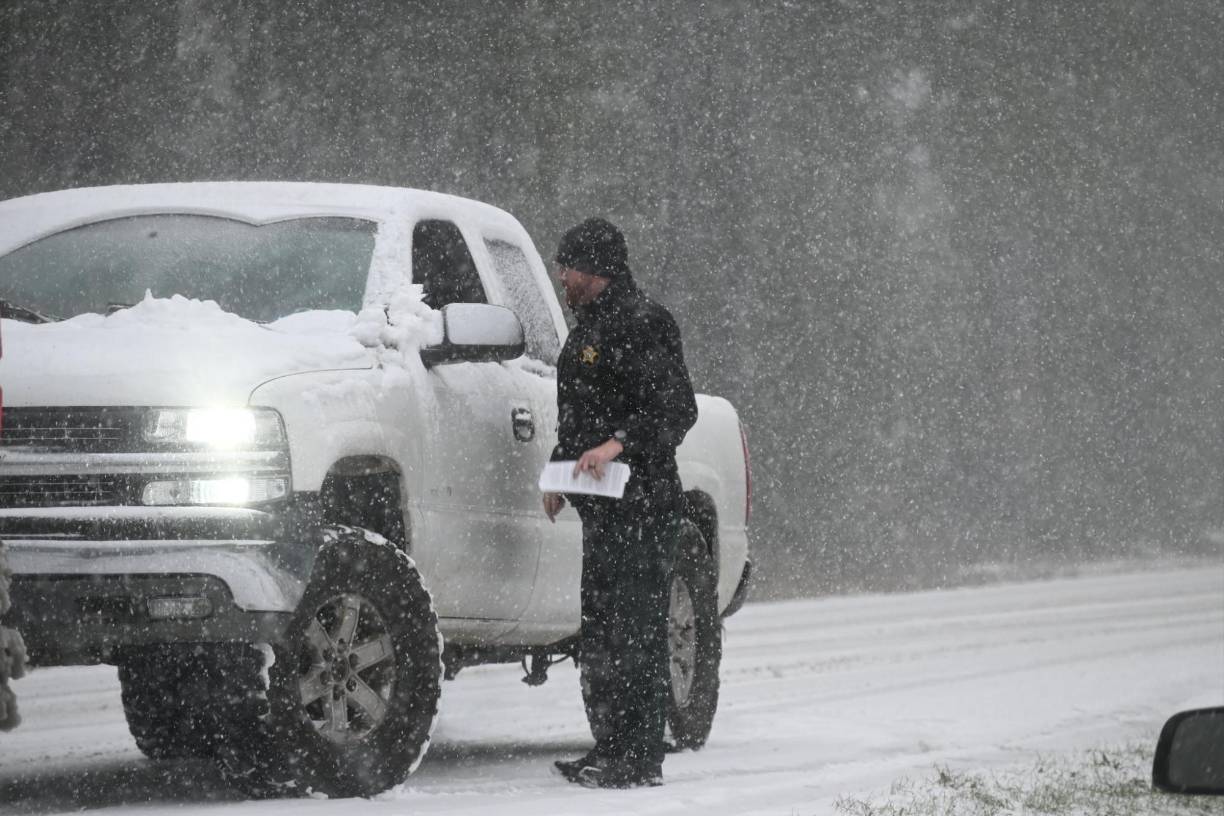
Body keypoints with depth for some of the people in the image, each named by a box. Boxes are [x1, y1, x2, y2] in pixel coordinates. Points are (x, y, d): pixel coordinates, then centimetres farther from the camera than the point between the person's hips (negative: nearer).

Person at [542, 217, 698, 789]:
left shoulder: (641, 324, -11)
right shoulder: (590, 328, 21)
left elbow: (677, 409, -20)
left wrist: (617, 444, -30)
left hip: (642, 505, -10)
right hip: (603, 506, 10)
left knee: (635, 631, -11)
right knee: (599, 633, 12)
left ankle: (641, 759, -12)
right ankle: (609, 749, 19)